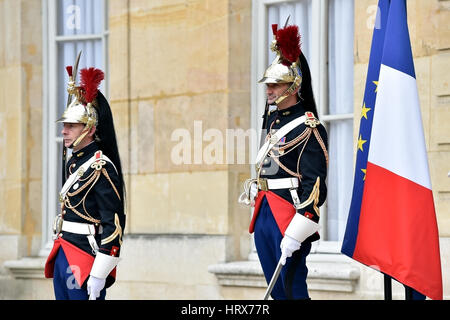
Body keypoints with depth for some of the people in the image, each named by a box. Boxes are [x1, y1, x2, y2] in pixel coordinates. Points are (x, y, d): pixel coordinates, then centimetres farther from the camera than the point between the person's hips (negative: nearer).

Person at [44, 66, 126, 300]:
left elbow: (114, 225, -19)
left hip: (84, 261, -9)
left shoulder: (101, 168, -14)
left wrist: (98, 275, -22)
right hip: (63, 256, 9)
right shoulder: (74, 163, 14)